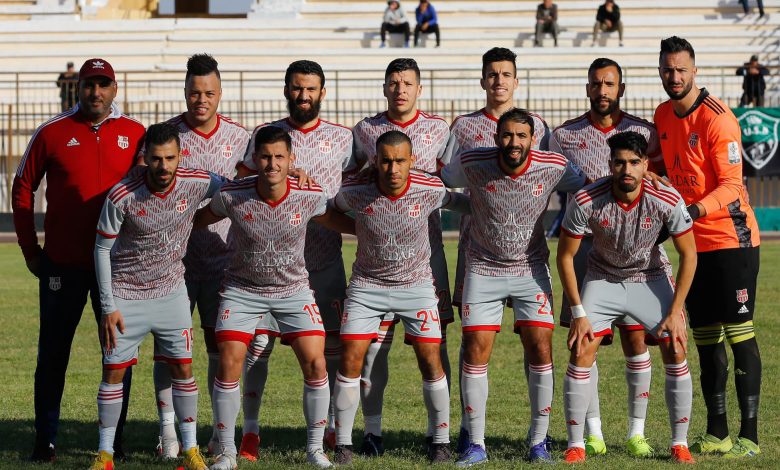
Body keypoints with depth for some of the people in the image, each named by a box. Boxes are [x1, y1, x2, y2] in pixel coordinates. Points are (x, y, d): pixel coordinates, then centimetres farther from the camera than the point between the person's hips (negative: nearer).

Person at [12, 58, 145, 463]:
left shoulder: (136, 136, 3)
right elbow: (23, 189, 7)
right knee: (53, 353, 4)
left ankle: (114, 441, 14)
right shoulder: (52, 133, 0)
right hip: (62, 264, -1)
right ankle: (45, 441, 11)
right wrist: (31, 251, 3)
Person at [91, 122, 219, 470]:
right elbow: (102, 249, -10)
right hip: (125, 294, -2)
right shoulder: (121, 197, -21)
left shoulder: (196, 183, -13)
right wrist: (108, 306, -10)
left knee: (182, 367, 2)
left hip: (171, 291, 2)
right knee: (114, 371, 0)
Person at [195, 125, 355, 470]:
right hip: (242, 290, -1)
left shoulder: (309, 197, -15)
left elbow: (340, 222, 6)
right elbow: (197, 219, 1)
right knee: (229, 366, -10)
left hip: (293, 291, 1)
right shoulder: (231, 196, -18)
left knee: (315, 365, -9)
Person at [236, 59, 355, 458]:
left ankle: (332, 428, 11)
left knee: (332, 345, 0)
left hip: (325, 258, 1)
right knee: (258, 343, -3)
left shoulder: (342, 138, 9)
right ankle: (250, 432, 3)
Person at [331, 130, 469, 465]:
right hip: (367, 285, 0)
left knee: (431, 361, -6)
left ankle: (440, 442, 10)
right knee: (350, 362, -6)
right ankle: (343, 445, 5)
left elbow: (458, 201, 6)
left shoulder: (429, 190, -15)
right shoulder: (355, 192, -17)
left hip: (416, 286, 0)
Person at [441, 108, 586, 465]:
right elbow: (436, 180, 4)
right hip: (483, 270, 0)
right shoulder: (472, 164, -15)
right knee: (475, 352, -5)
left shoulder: (553, 168, -13)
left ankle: (539, 442, 6)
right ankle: (475, 445, 5)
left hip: (531, 270, 0)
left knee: (540, 350, -7)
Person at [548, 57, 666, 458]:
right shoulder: (564, 136, 7)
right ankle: (592, 431, 7)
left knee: (635, 338, -1)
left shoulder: (643, 133, 5)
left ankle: (637, 431, 7)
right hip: (586, 245, 1)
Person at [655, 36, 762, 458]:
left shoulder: (717, 118, -15)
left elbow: (731, 185, -19)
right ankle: (716, 434, 15)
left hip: (731, 238, -8)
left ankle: (749, 435, -8)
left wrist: (700, 208, -34)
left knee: (739, 334, -8)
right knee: (704, 337, 9)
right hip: (693, 242, 8)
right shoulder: (663, 115, 9)